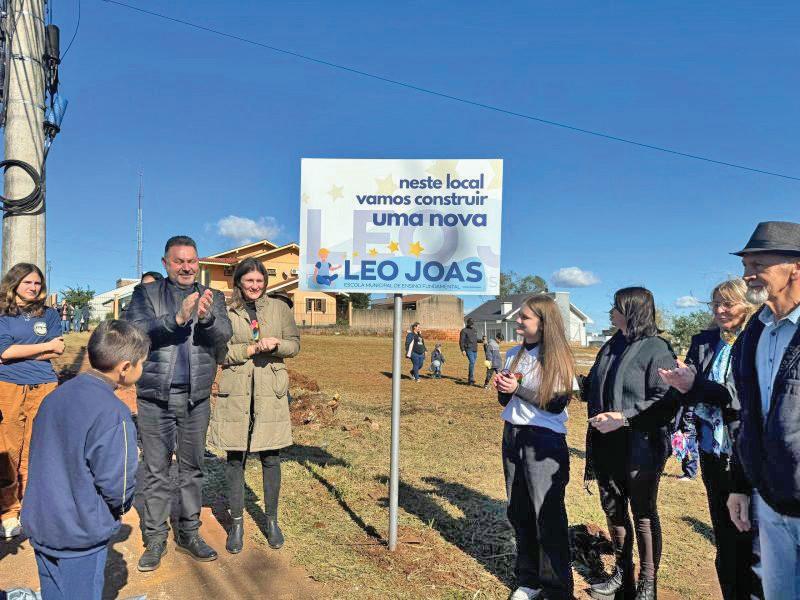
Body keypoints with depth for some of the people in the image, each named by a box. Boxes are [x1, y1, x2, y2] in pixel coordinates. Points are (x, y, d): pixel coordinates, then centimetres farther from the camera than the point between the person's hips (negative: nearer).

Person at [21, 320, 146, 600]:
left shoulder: (56, 396, -1)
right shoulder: (113, 414, -25)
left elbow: (44, 459, 9)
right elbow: (117, 485, -23)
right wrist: (121, 506, -1)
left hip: (39, 525, 7)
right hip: (80, 534, -7)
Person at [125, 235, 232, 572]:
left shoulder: (213, 298, 9)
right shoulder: (146, 294, 4)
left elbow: (224, 335, -6)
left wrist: (206, 317, -28)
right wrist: (178, 318, -26)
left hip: (196, 397, 2)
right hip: (155, 396, -2)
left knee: (193, 468, 11)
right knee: (155, 470, 5)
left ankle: (189, 534, 24)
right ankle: (154, 540, 18)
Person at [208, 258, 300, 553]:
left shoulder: (280, 308, 7)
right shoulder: (225, 313, 3)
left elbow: (294, 344, 7)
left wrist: (275, 345, -14)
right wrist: (252, 348, -14)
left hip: (270, 392, 1)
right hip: (235, 392, 0)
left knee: (271, 458, 6)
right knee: (235, 459, 6)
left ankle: (272, 520, 24)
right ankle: (237, 523, 22)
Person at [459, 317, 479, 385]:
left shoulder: (474, 330, 17)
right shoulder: (464, 331, -4)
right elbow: (461, 341, -8)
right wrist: (463, 350, -16)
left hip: (475, 350, 7)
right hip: (469, 349, -7)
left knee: (472, 364, 8)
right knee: (472, 362, -19)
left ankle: (469, 379, 17)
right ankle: (471, 379, -18)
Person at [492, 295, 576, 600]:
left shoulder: (559, 358, -7)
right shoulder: (514, 354, 8)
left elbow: (556, 404, -13)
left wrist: (518, 389, -19)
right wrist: (501, 388, -9)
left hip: (545, 441, -6)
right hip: (512, 436, 6)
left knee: (548, 516, -3)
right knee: (519, 512, 11)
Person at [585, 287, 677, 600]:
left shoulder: (657, 350, -13)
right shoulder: (610, 347, 9)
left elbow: (666, 402, -19)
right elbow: (594, 388, 21)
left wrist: (625, 417, -24)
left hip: (640, 448, -7)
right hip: (606, 446, 7)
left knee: (644, 515, 9)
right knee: (613, 511, 18)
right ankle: (622, 574, 36)